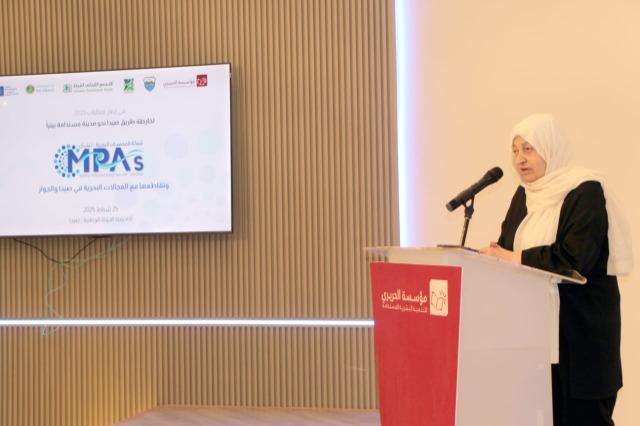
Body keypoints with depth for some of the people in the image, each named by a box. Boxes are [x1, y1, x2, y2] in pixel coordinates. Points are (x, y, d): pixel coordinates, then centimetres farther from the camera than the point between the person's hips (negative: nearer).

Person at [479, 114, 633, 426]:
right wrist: (491, 254, -9)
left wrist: (513, 258, -18)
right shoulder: (525, 195, 14)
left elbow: (574, 259, -20)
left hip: (580, 327, -6)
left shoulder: (586, 192, -9)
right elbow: (507, 246, 13)